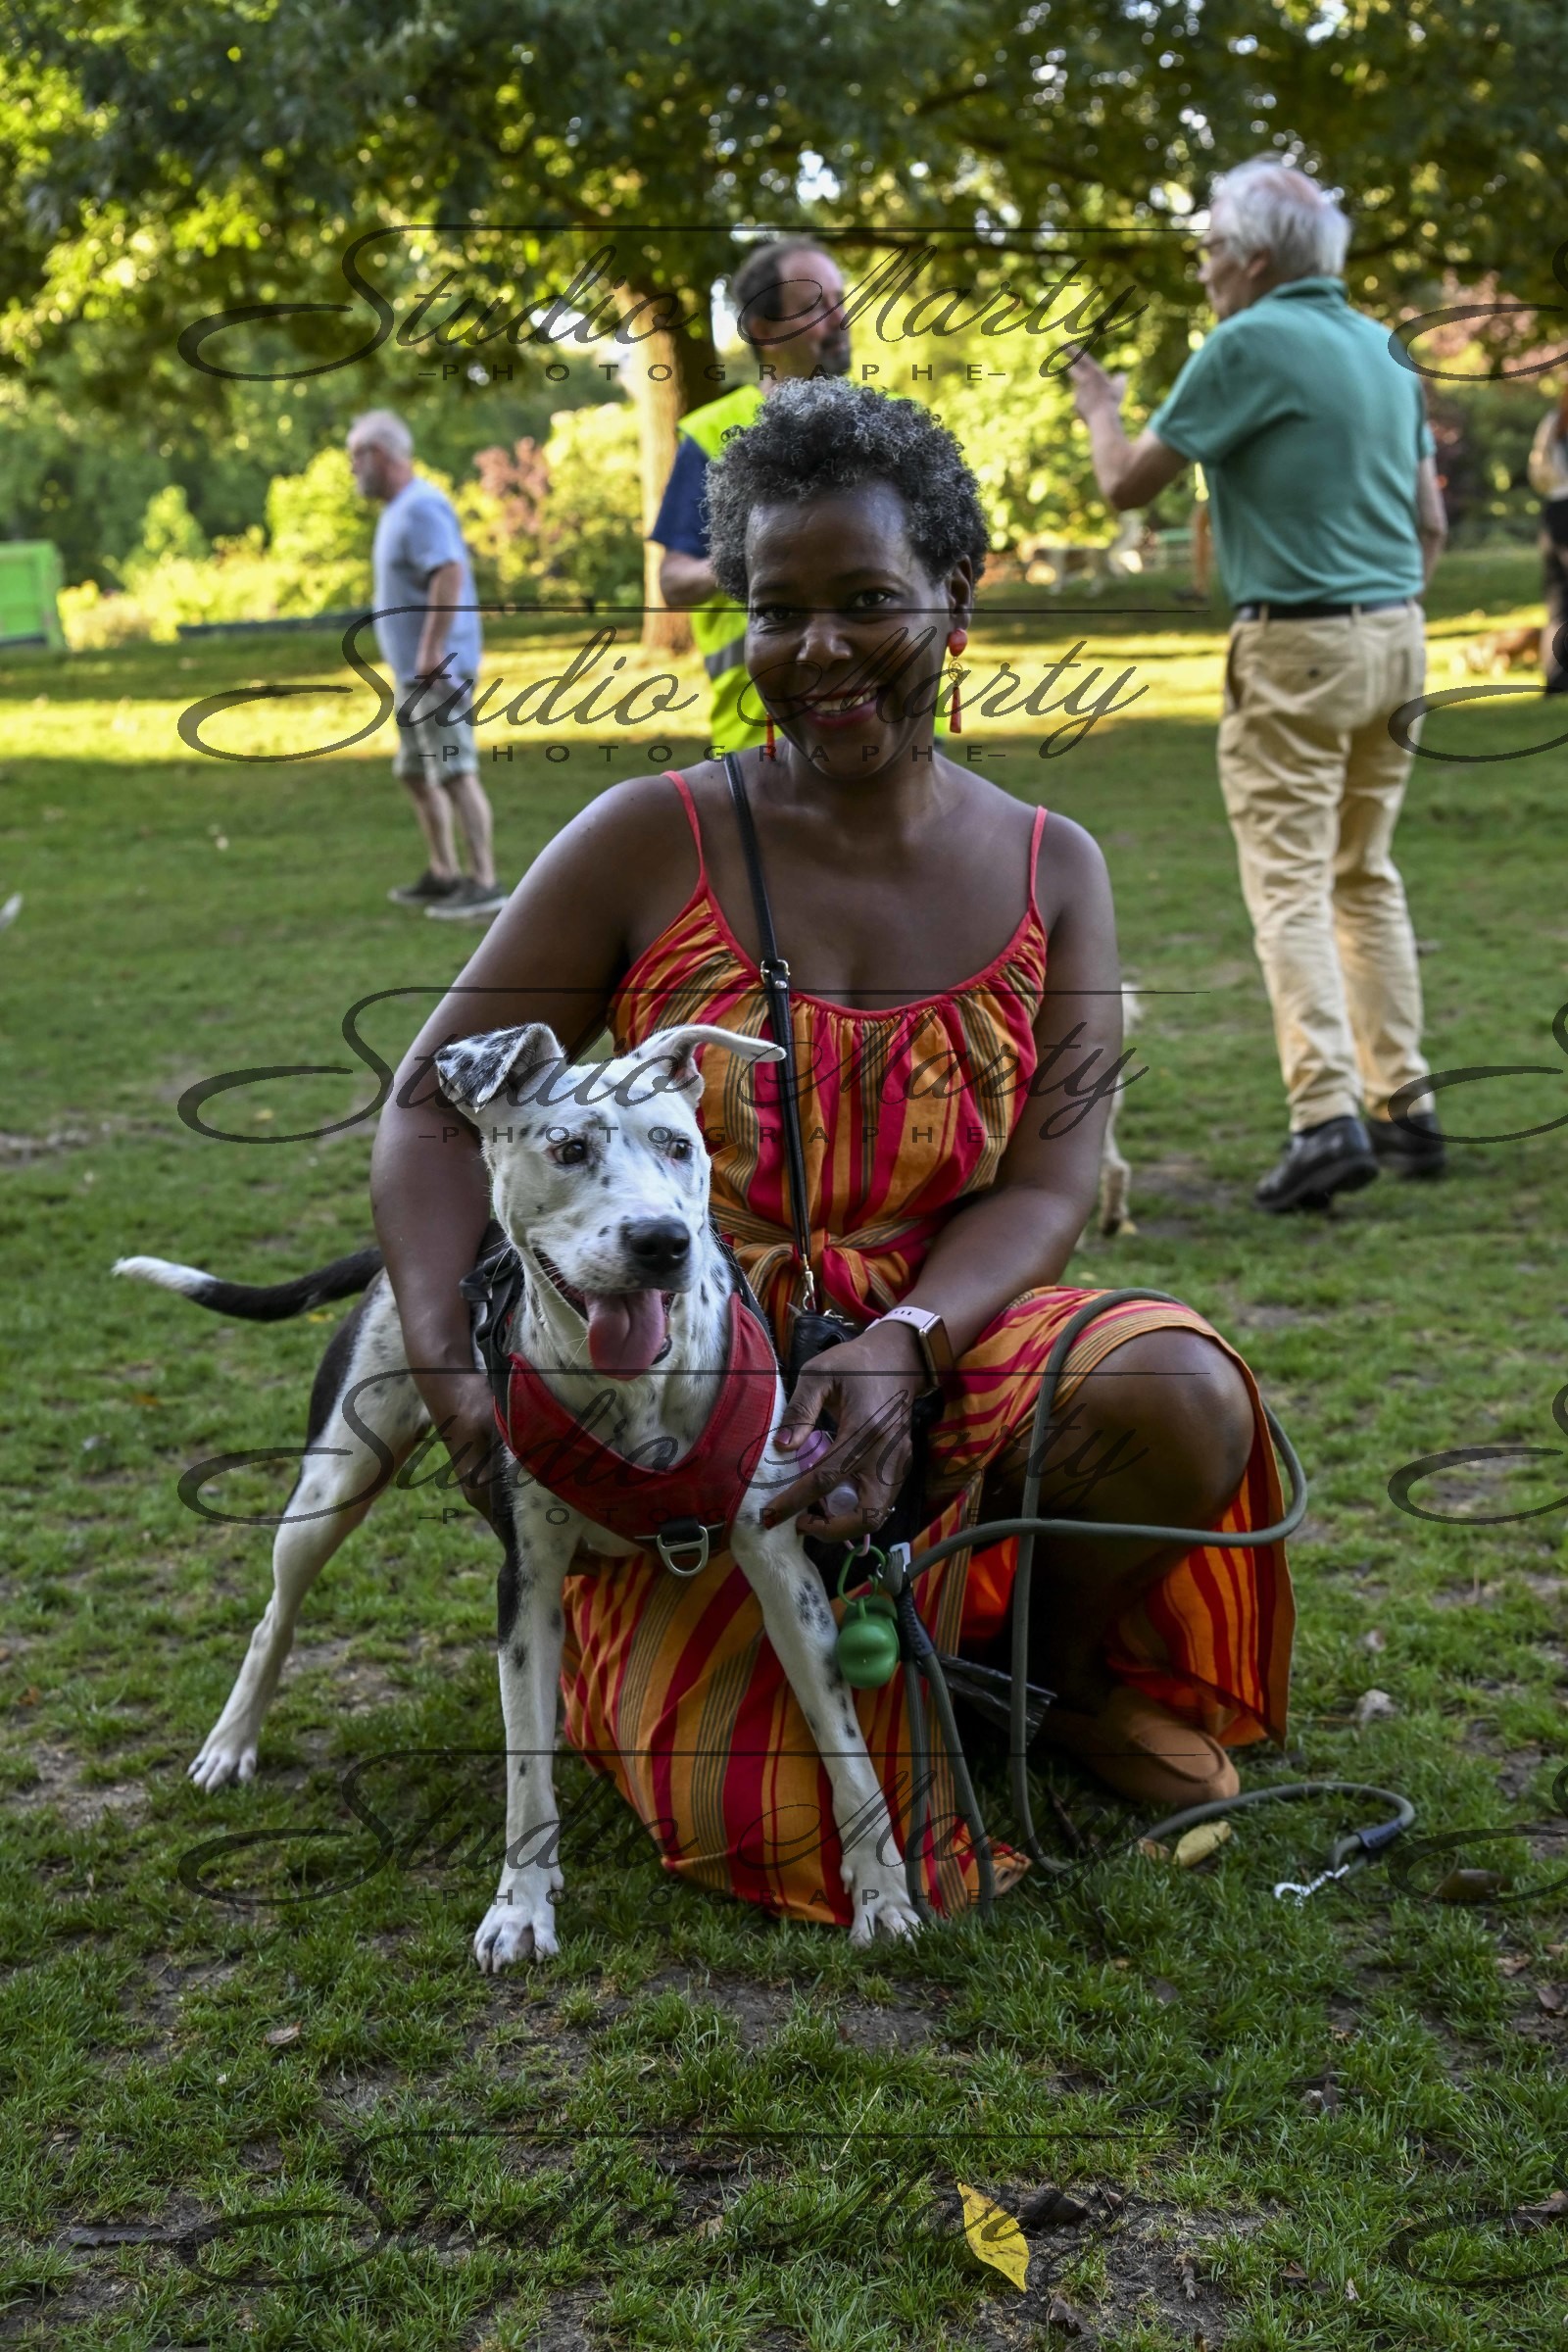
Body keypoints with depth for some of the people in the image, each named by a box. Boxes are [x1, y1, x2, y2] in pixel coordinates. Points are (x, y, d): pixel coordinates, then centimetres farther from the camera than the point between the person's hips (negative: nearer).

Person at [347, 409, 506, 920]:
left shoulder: (420, 508, -15)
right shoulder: (398, 509, 18)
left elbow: (450, 574, -27)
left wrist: (432, 649, -27)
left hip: (438, 667, -11)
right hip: (412, 669, 11)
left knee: (455, 772, -12)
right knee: (416, 773, 16)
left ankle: (485, 883, -12)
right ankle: (443, 875, 25)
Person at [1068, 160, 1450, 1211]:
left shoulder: (1249, 344, -10)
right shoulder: (1383, 348, 12)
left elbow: (1130, 484, -5)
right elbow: (1431, 524, 14)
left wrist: (1098, 407, 14)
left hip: (1295, 646, -7)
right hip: (1397, 633, 7)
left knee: (1291, 887, -7)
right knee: (1368, 878, 15)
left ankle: (1329, 1116, -16)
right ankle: (1403, 1106, 16)